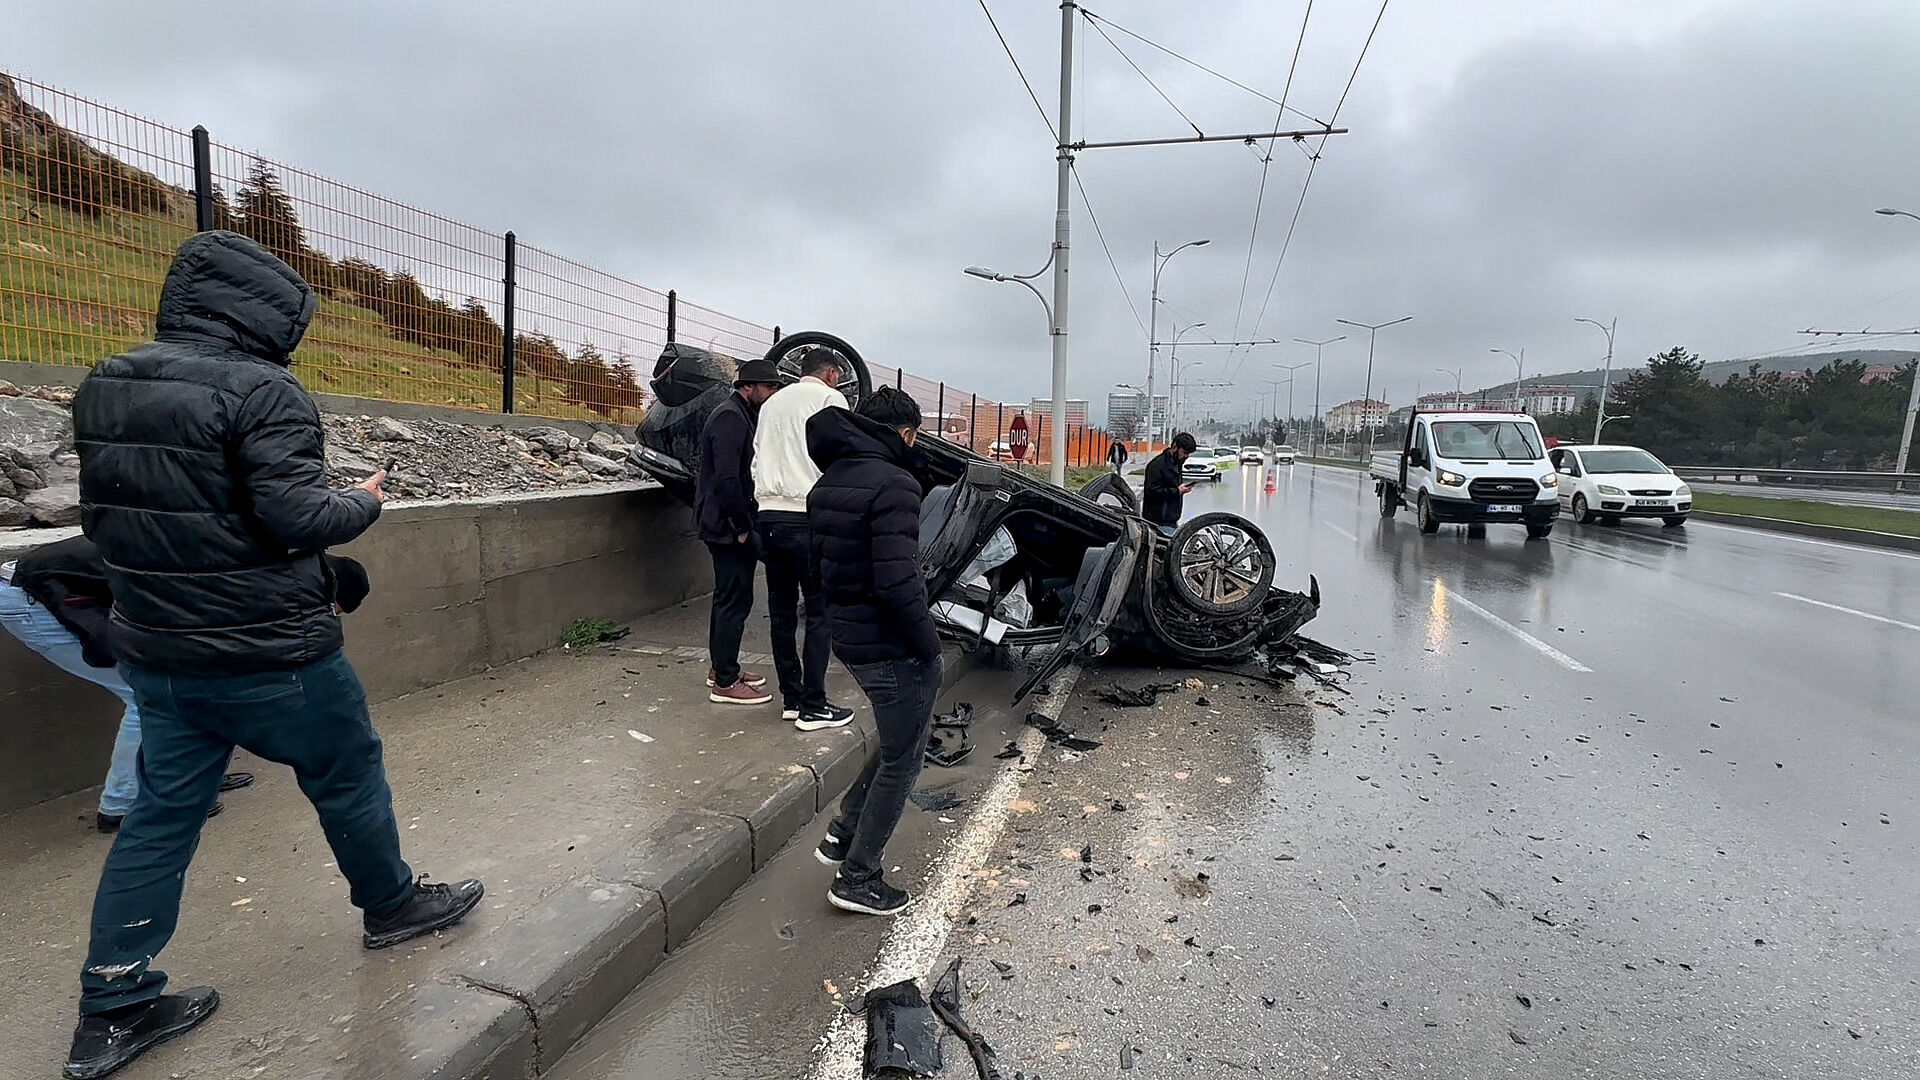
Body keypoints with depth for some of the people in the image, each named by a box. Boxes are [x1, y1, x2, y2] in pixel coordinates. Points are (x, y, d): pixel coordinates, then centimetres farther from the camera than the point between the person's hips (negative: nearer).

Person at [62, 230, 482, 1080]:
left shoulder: (104, 387, 7)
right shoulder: (260, 390, -19)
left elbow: (101, 514, 11)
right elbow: (297, 517, -23)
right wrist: (364, 503, -5)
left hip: (156, 651, 7)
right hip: (269, 654, -7)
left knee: (164, 812, 15)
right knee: (348, 778, 13)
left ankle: (114, 1008, 21)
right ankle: (391, 905, 33)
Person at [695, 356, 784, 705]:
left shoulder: (740, 415, 18)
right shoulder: (731, 418, -15)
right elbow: (726, 478, -25)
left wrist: (747, 524, 12)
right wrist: (743, 527, -19)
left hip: (728, 524, 11)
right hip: (728, 525, -11)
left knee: (728, 597, 18)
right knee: (736, 600, -6)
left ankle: (721, 667, 30)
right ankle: (725, 683, 1)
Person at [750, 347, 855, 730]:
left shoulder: (772, 402, 21)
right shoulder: (830, 398, 0)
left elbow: (758, 459, 18)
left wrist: (767, 504, 18)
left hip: (769, 516, 7)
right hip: (809, 516, -7)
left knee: (782, 612, 11)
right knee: (820, 613, -1)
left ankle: (791, 698, 18)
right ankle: (813, 707, 1)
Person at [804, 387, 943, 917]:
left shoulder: (827, 484, 9)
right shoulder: (892, 485, -21)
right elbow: (897, 584, -27)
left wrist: (846, 619, 18)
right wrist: (929, 645, -15)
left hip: (849, 637, 9)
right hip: (893, 648, -9)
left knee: (896, 746, 26)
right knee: (901, 761, 9)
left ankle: (842, 835, 32)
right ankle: (858, 878, 21)